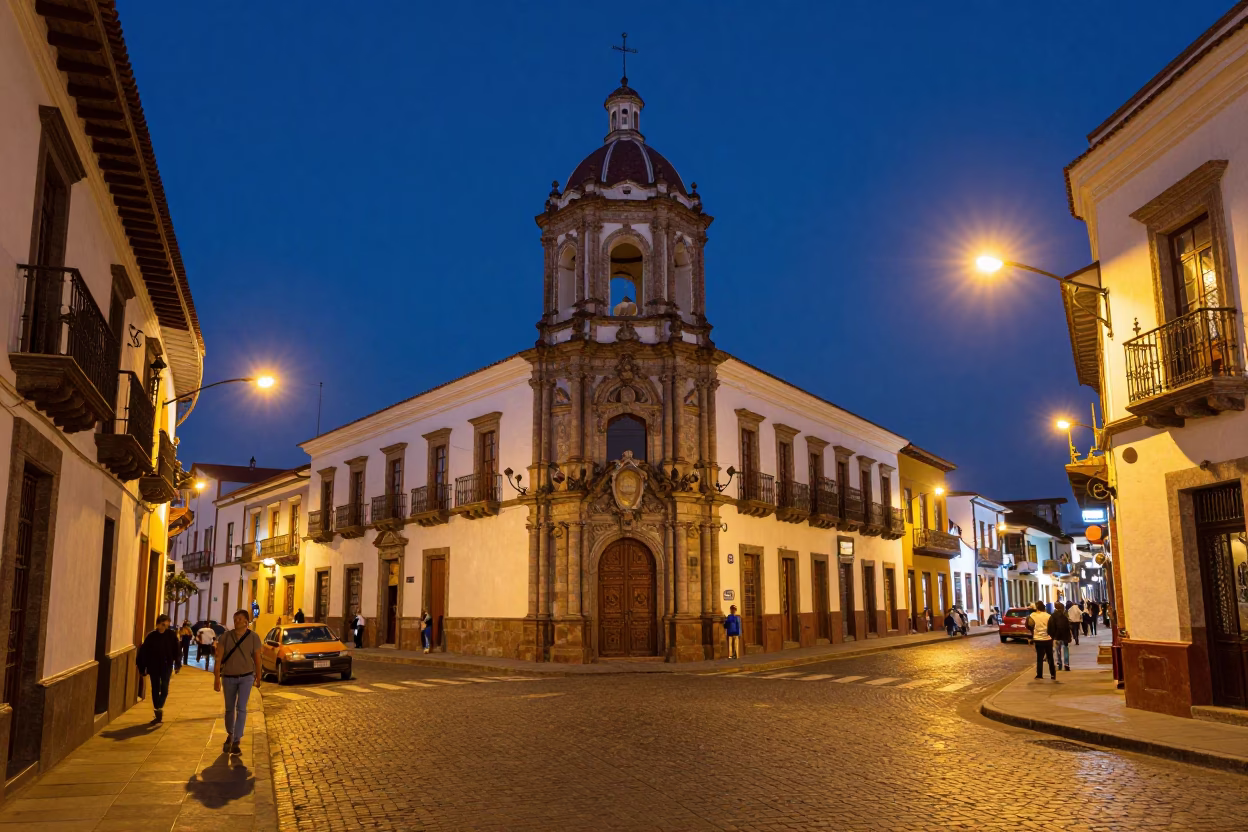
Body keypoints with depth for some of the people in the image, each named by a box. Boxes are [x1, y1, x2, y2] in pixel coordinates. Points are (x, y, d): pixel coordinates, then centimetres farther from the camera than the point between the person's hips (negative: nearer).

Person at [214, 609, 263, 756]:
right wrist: (216, 679, -15)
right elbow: (218, 659, -10)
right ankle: (229, 735, 38)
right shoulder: (225, 637, -9)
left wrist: (258, 678, 9)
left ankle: (236, 742, -6)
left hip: (246, 677, -1)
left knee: (241, 709, -10)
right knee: (229, 709, 14)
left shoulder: (253, 637, -9)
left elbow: (257, 659, 1)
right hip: (229, 678, 2)